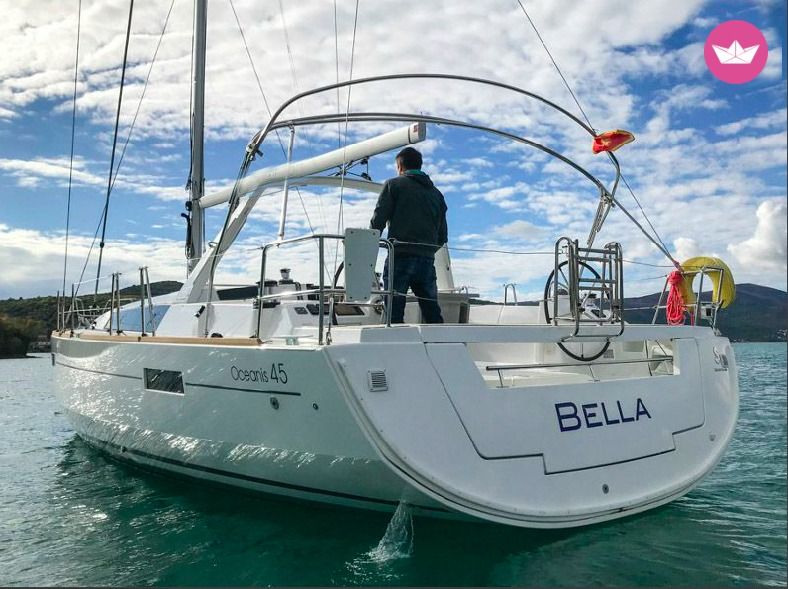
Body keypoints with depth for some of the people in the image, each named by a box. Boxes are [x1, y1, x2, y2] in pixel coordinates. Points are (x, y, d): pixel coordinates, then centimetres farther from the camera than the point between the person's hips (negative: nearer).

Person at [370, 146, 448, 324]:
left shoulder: (394, 185, 6)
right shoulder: (436, 193, 21)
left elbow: (378, 221, -2)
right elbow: (443, 235, 18)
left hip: (400, 257, -4)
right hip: (427, 260, 5)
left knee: (394, 314, -4)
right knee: (433, 315, 8)